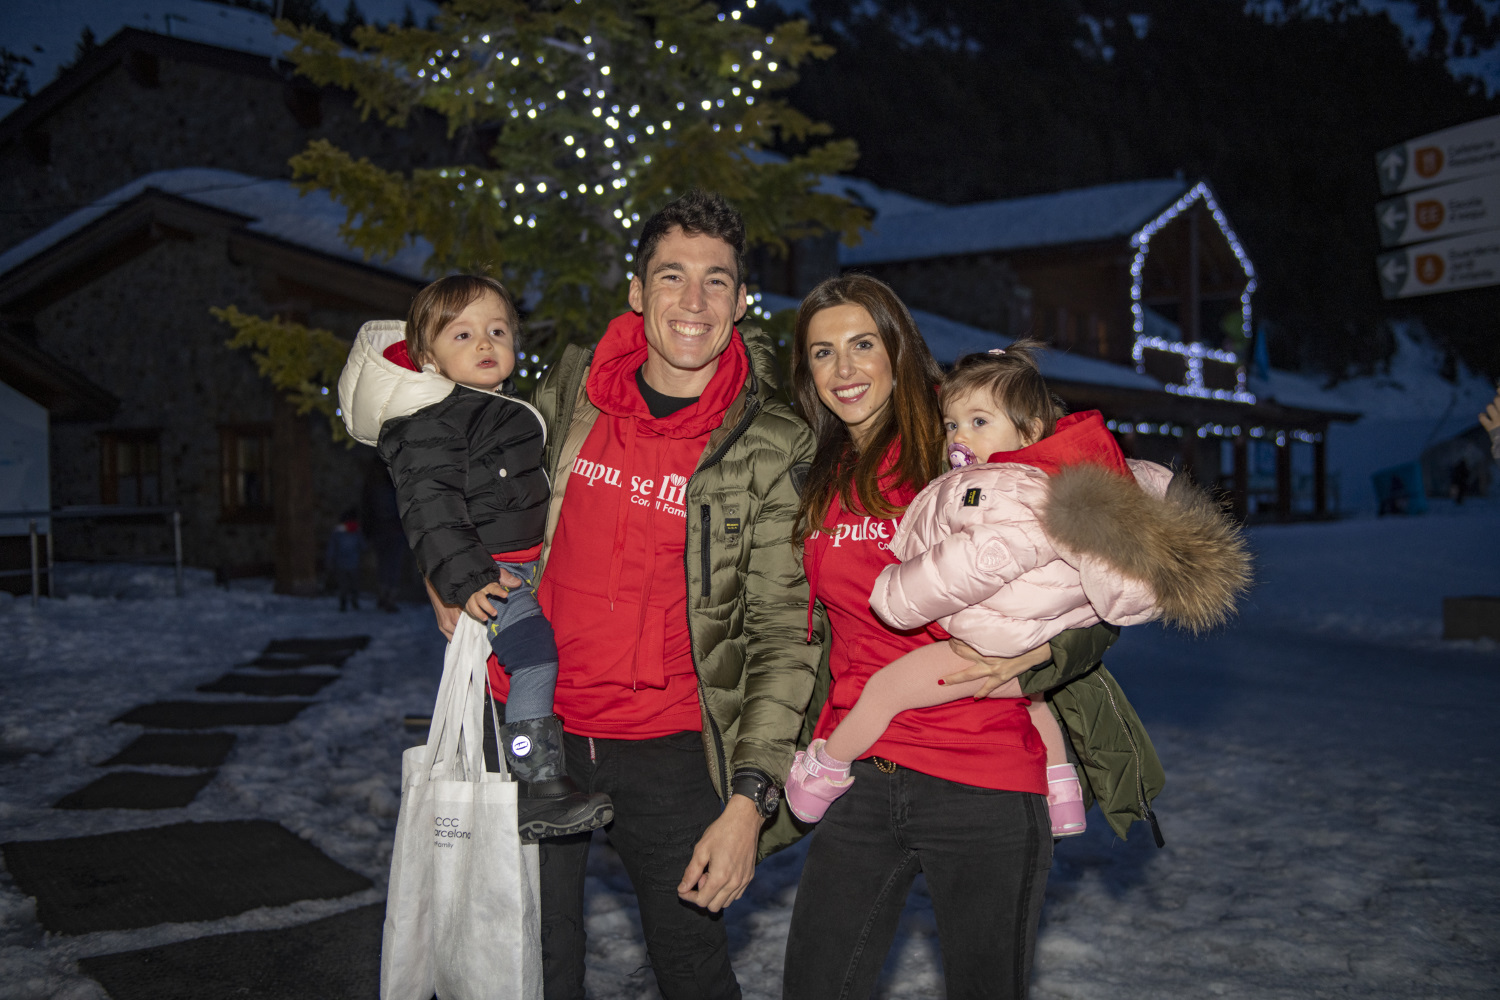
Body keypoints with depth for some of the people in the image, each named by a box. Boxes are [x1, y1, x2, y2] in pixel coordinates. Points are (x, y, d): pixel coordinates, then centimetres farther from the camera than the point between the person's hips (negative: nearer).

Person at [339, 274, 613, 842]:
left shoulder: (505, 407, 19)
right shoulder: (431, 425, -11)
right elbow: (431, 507, -20)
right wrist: (465, 579, -27)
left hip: (530, 568, 10)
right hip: (488, 574, -10)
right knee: (536, 656, -24)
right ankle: (539, 786, -22)